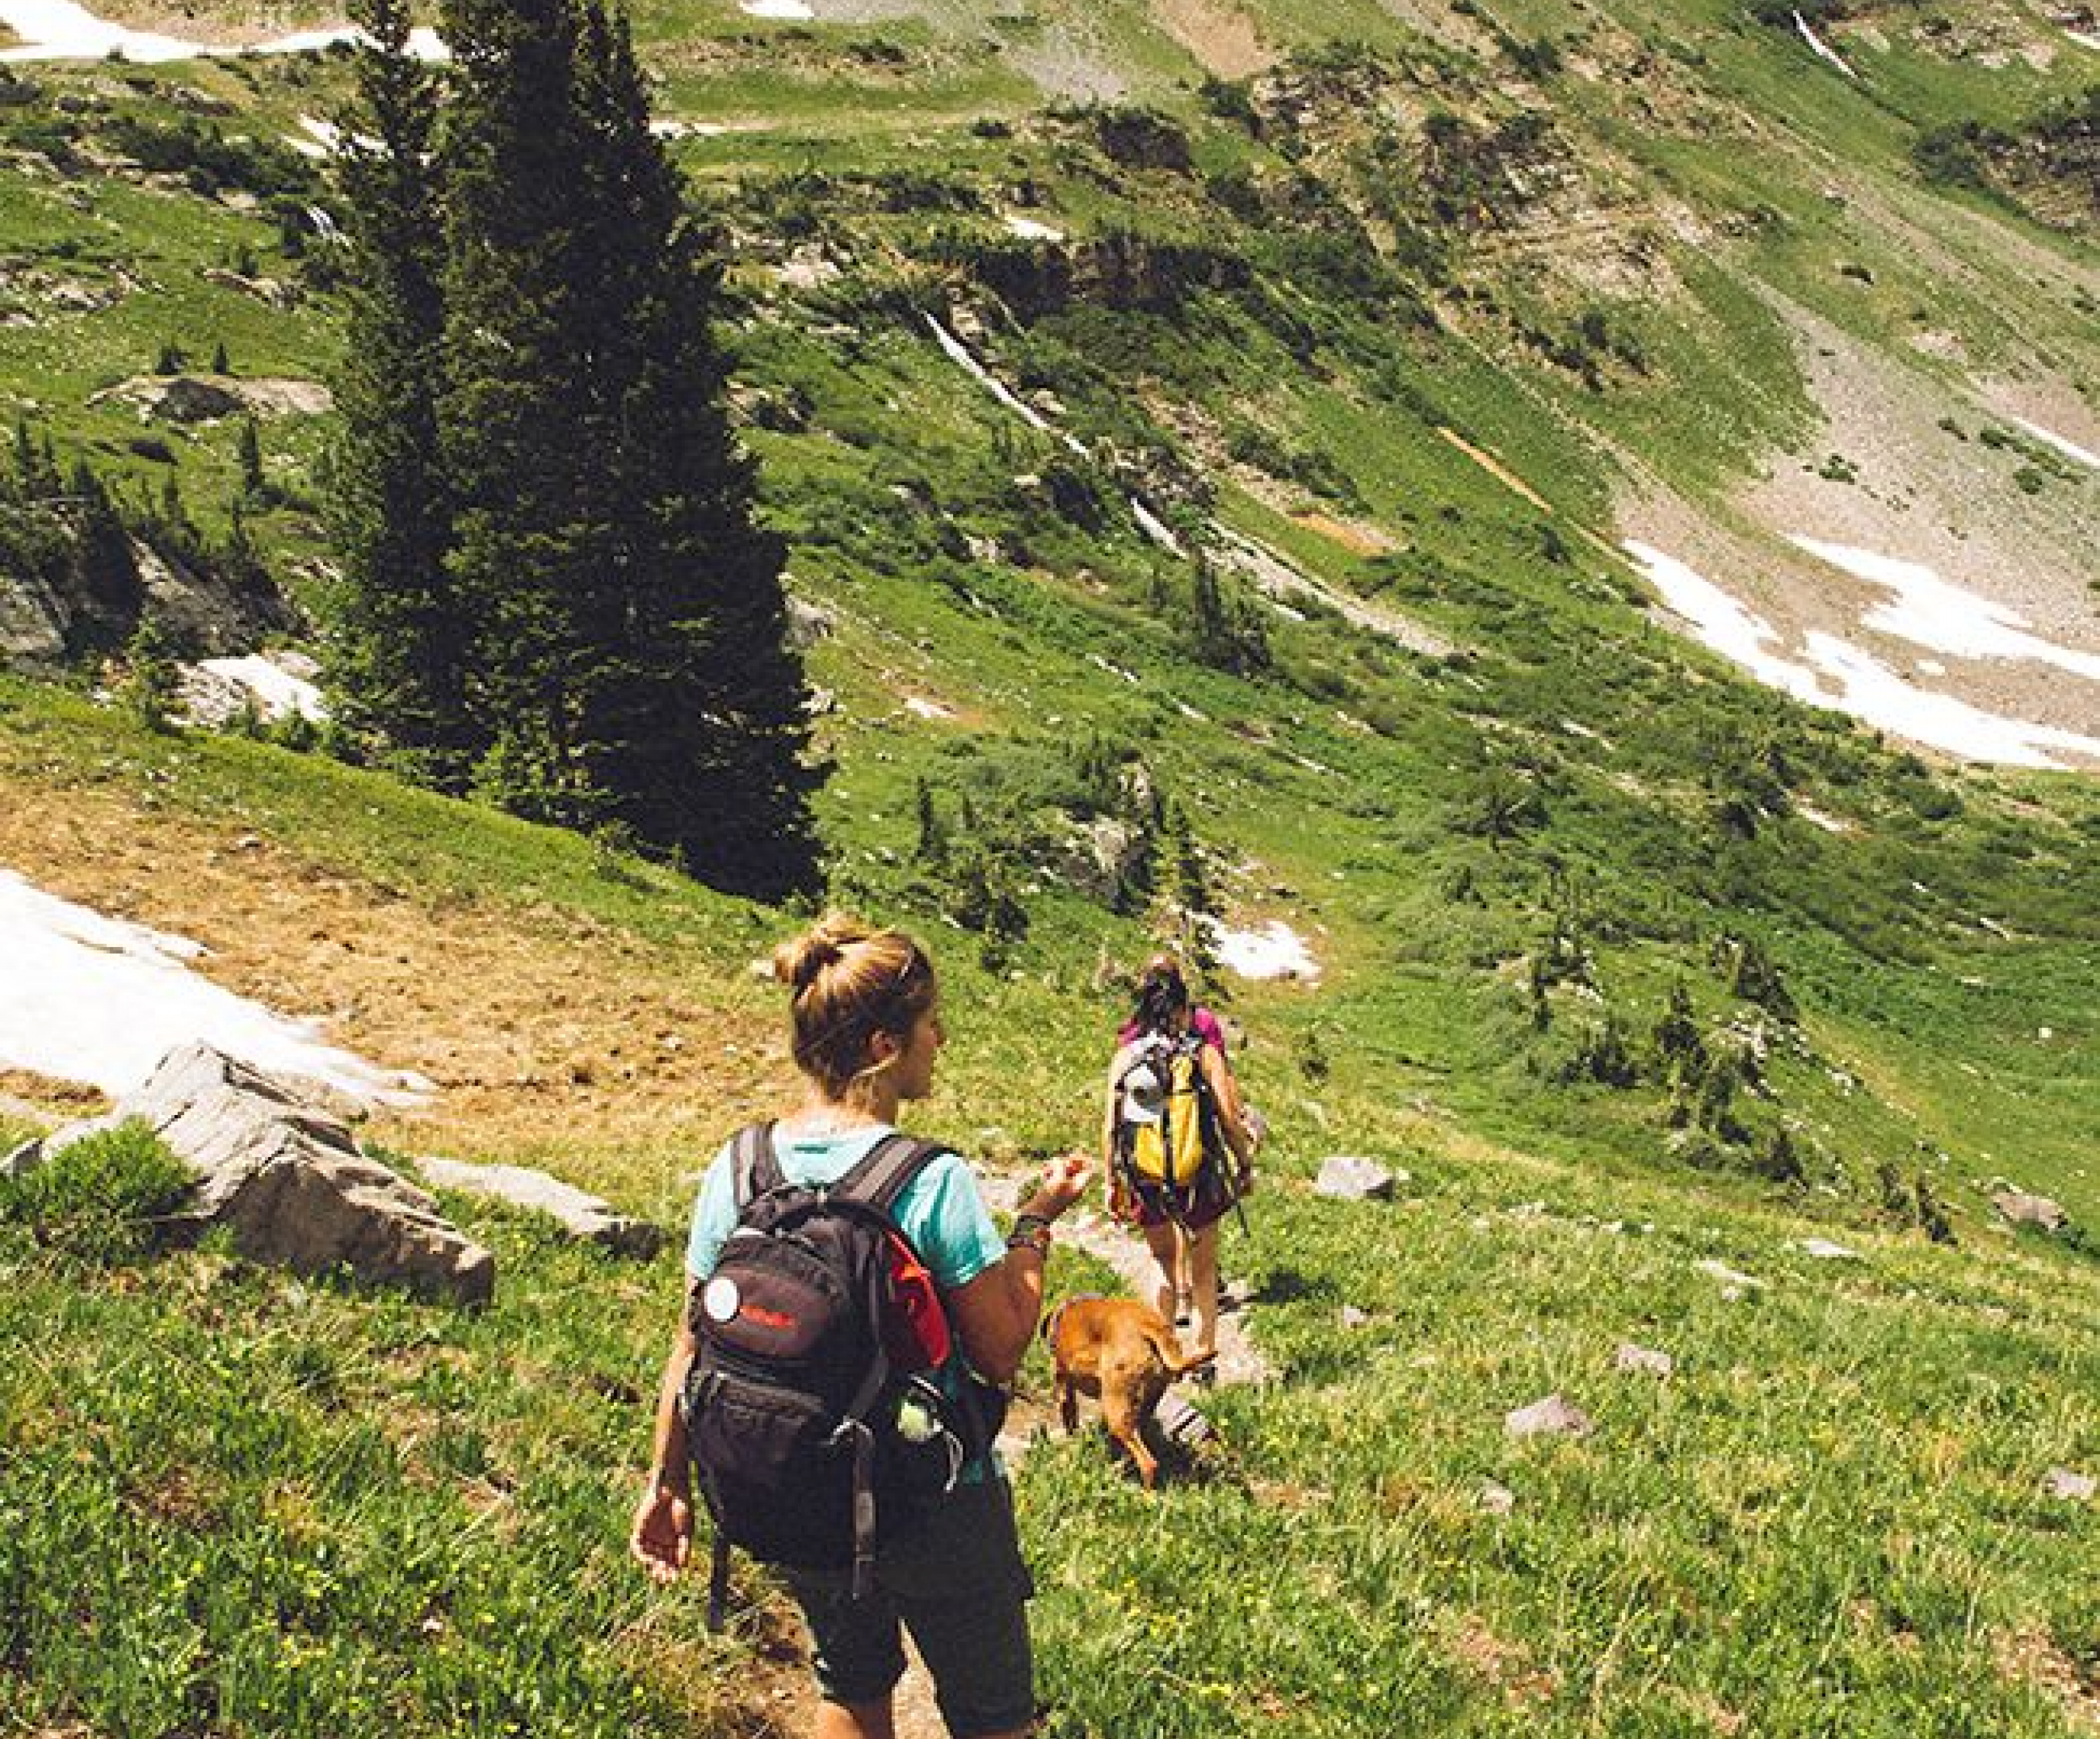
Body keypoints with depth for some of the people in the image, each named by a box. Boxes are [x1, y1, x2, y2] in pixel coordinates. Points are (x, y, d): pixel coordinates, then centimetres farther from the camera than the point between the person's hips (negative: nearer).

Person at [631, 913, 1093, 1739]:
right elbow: (1001, 1354, -16)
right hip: (935, 1510, -5)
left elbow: (692, 1346, -2)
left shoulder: (739, 1168, -9)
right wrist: (1038, 1221, -5)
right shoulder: (933, 1183, -23)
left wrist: (668, 1482, 10)